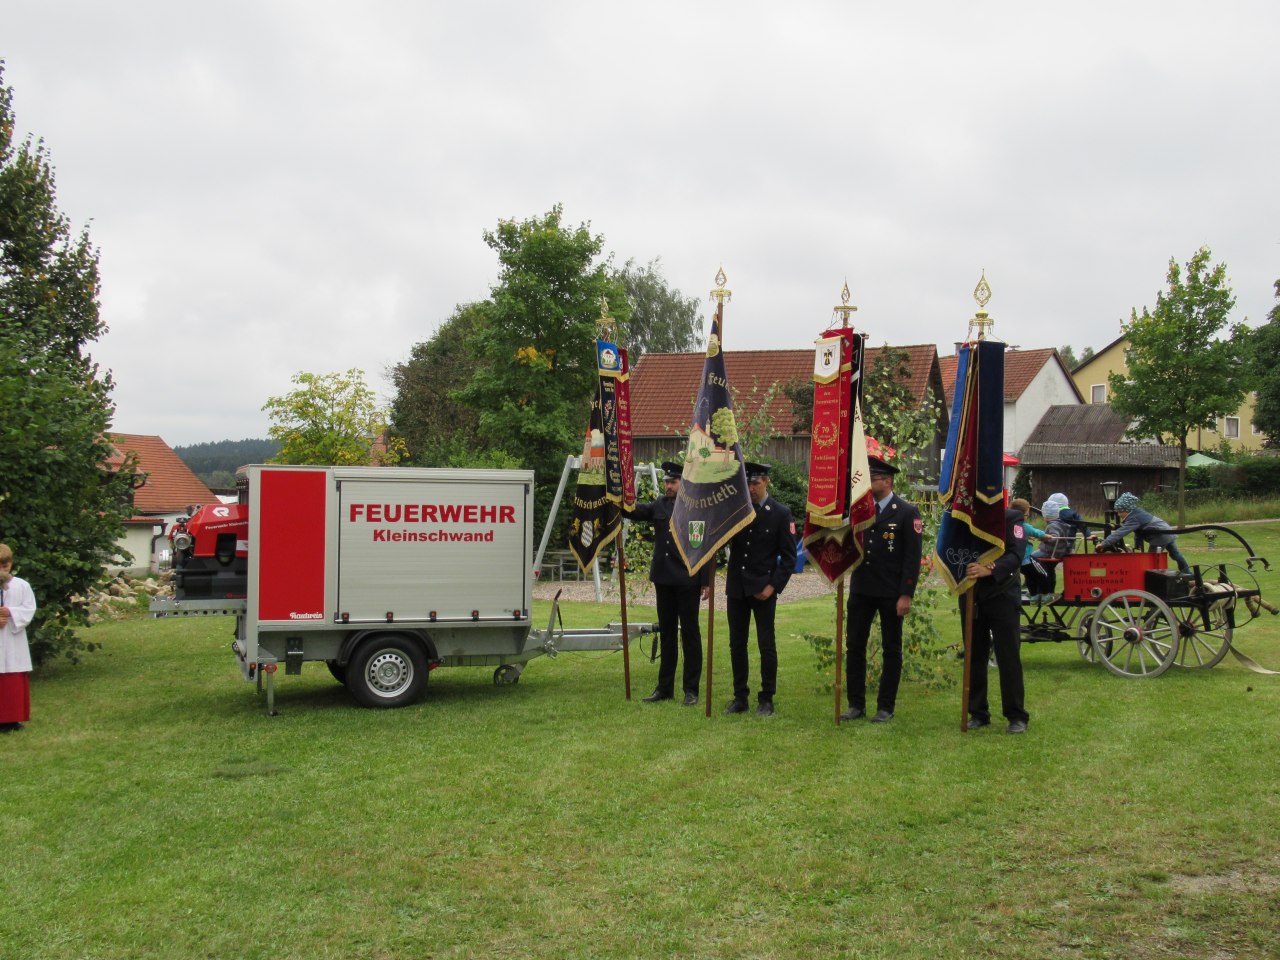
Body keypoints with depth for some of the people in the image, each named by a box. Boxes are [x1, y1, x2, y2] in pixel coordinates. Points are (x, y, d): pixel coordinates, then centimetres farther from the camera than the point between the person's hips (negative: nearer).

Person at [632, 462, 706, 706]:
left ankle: (691, 689, 10)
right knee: (666, 633, 13)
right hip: (664, 580, 6)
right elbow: (635, 511, -4)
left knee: (690, 633, 3)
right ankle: (665, 688, 21)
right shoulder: (659, 505, 9)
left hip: (688, 582, -5)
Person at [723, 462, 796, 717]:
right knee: (737, 645, 9)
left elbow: (789, 556, -4)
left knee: (766, 645, 2)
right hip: (736, 587, 4)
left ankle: (766, 699, 12)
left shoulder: (781, 513, -4)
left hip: (763, 589, -3)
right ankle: (740, 697, 18)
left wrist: (773, 586, -12)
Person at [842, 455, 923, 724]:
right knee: (855, 646, 6)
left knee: (891, 649, 5)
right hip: (861, 589, 5)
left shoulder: (907, 512, -6)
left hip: (891, 593, -5)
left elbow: (913, 557, -10)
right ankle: (856, 704, 15)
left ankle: (885, 707, 14)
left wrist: (906, 595, -14)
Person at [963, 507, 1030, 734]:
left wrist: (990, 569, -30)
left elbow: (1016, 555, -15)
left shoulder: (1011, 518, -2)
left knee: (1009, 657, -2)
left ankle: (1016, 716, 6)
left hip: (1002, 596, -3)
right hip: (972, 598, 4)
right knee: (974, 657, 7)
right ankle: (978, 713, 16)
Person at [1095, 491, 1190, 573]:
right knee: (1176, 555, 21)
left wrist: (1104, 544, -36)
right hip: (1167, 532, 10)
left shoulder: (1134, 518, -24)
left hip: (1160, 537, -10)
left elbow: (1120, 532, -32)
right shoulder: (1136, 512, 5)